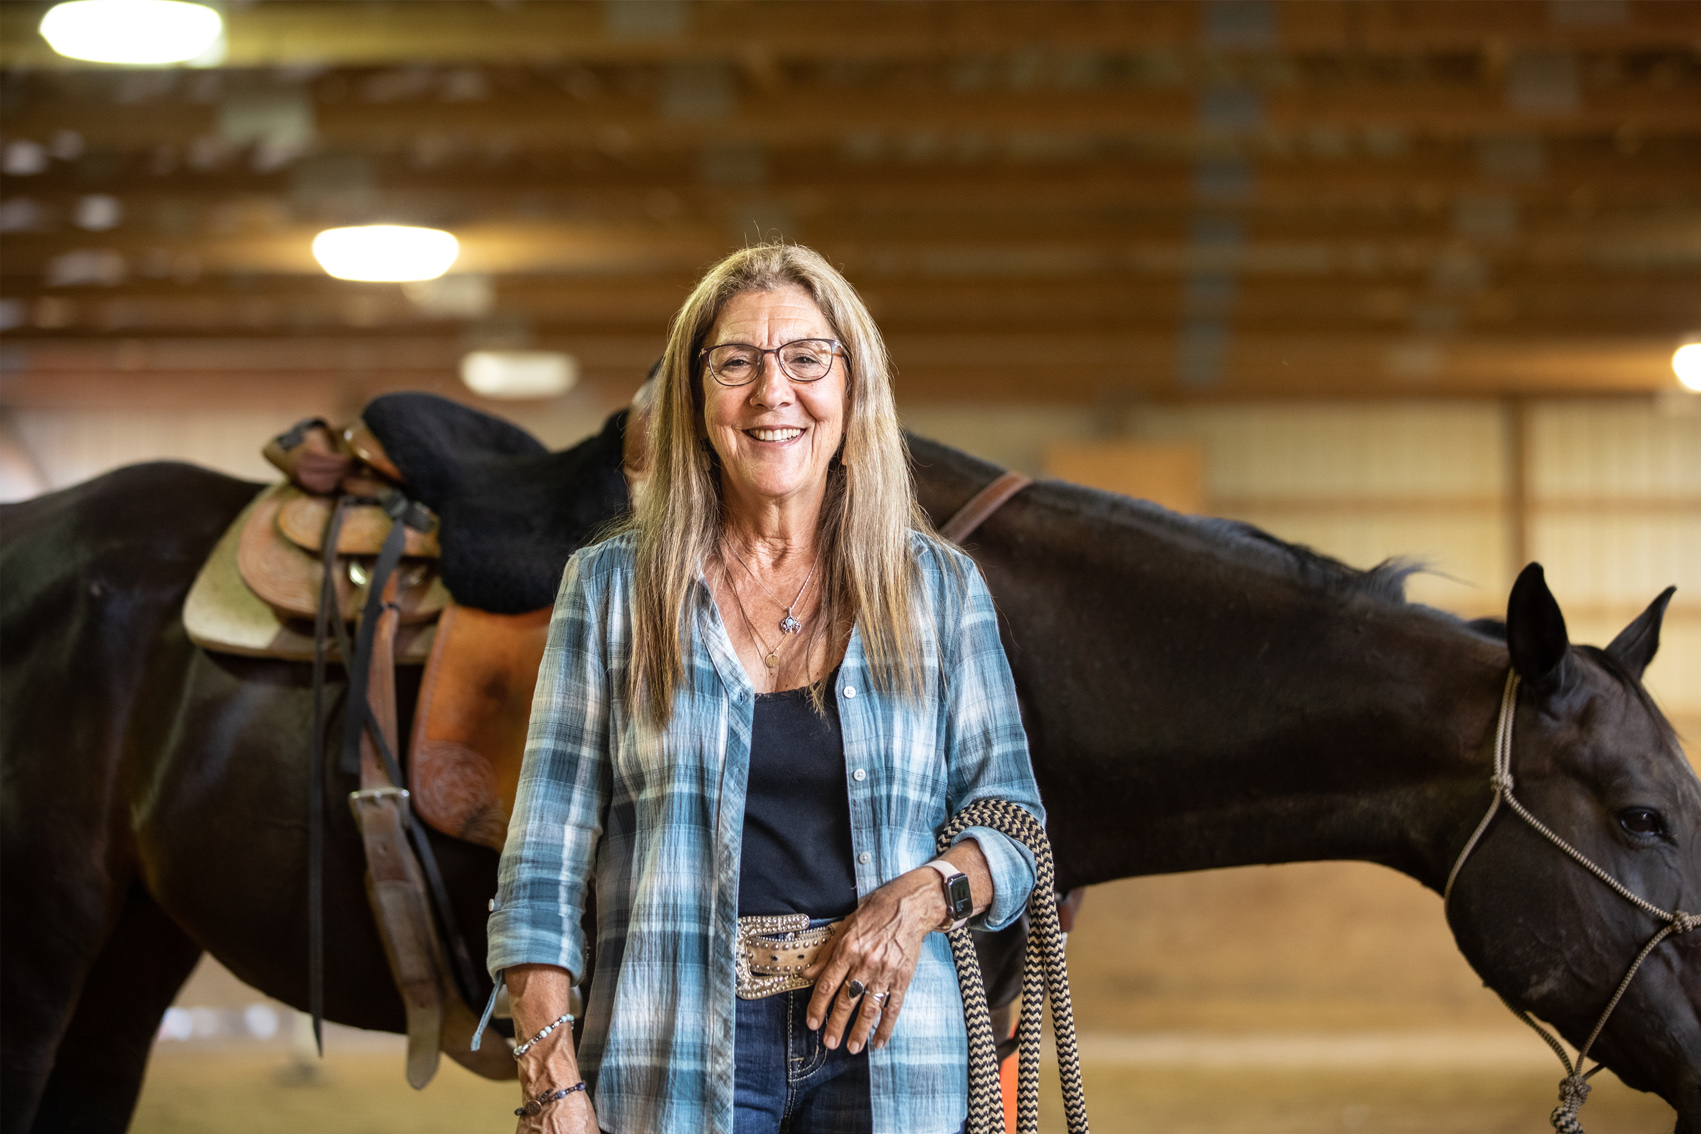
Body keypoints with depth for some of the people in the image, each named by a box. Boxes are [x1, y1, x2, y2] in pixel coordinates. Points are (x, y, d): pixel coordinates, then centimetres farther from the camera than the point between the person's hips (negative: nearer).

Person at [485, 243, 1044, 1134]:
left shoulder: (938, 590, 8)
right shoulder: (612, 587, 5)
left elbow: (1015, 827, 12)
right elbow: (543, 864, 3)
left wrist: (924, 894, -10)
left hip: (886, 1057, 1)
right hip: (676, 1057, -1)